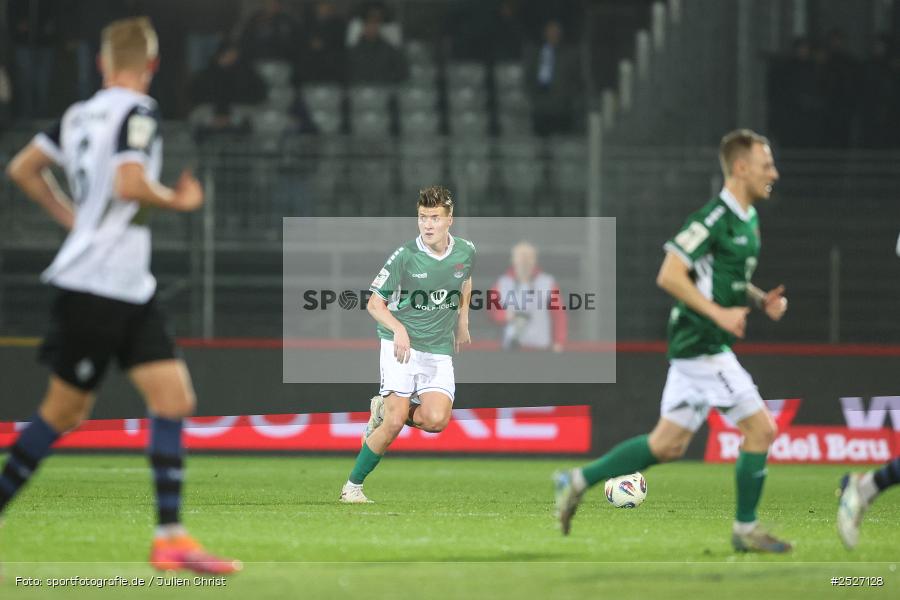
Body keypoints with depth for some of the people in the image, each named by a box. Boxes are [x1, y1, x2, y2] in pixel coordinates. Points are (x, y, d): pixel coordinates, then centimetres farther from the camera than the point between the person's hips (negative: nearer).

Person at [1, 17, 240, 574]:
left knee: (175, 399, -1)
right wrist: (178, 200, -9)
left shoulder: (80, 114, 12)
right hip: (94, 283, -8)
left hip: (131, 290, 8)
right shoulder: (138, 112, -12)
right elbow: (130, 185, -26)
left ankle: (171, 537, -5)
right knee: (65, 410, 0)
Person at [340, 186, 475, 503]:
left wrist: (463, 319, 20)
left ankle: (385, 408, 14)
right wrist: (398, 328, -24)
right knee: (394, 423, -15)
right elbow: (374, 303, -6)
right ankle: (352, 485, 3)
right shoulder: (405, 256, -11)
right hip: (401, 345, -4)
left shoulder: (466, 251, 1)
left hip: (439, 350, 4)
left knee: (436, 420, -18)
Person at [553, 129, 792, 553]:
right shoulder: (714, 217, -16)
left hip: (703, 346, 10)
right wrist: (718, 312, -23)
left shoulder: (748, 220, 15)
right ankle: (746, 529, 4)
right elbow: (669, 275, -20)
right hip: (701, 343, -10)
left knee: (668, 445, 12)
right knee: (761, 428, -7)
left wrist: (763, 300, 9)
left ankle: (578, 481, 20)